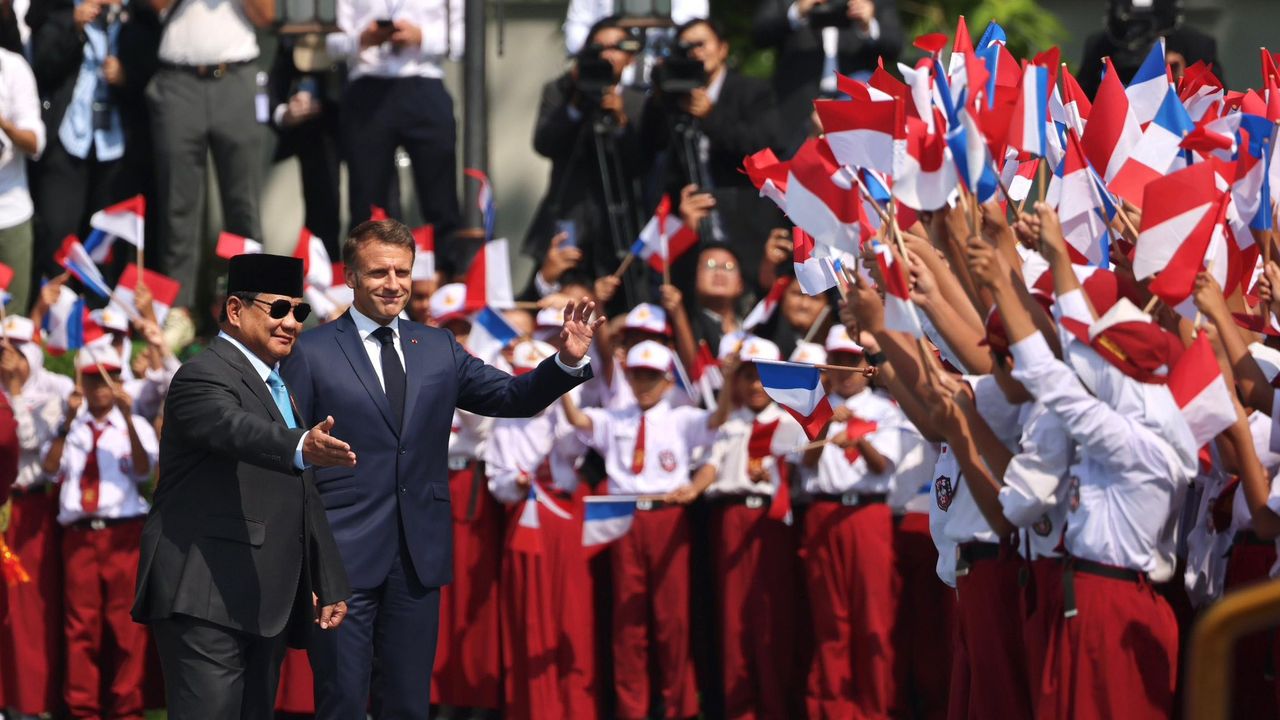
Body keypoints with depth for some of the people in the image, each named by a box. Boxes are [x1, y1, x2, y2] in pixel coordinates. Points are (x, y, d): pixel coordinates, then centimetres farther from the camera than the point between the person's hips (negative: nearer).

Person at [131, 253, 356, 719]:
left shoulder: (281, 386, 22)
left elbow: (302, 497, 26)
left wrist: (328, 584, 21)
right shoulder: (204, 378, -8)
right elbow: (238, 430, -31)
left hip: (266, 605, 9)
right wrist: (303, 448, -50)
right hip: (206, 599, -9)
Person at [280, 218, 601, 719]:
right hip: (343, 559, -5)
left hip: (418, 559, 5)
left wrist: (568, 361, -11)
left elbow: (512, 397, 8)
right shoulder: (311, 353, -2)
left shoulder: (437, 348, 12)